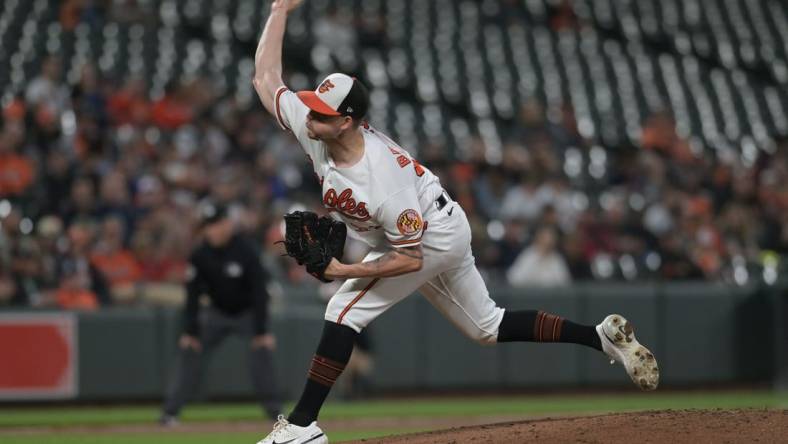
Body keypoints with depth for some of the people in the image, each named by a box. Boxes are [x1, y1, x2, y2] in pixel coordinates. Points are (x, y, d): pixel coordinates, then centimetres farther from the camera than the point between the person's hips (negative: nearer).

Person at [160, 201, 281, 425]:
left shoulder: (246, 251, -24)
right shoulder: (200, 255, -14)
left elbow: (259, 292, -24)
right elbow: (193, 295, -11)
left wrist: (261, 331, -30)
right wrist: (190, 331, -18)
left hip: (247, 312, -4)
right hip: (217, 312, 4)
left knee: (261, 348, -24)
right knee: (188, 348, -7)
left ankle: (273, 409, -16)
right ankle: (170, 411, -4)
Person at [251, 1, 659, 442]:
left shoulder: (384, 180, -38)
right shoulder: (313, 128, -19)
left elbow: (410, 260, -30)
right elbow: (266, 77, -7)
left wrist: (343, 271, -31)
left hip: (436, 236, -9)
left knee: (345, 310, -16)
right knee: (489, 327, 17)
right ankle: (605, 336, 20)